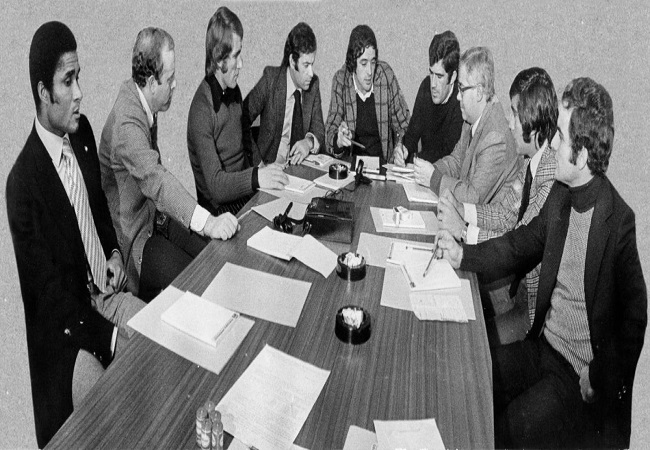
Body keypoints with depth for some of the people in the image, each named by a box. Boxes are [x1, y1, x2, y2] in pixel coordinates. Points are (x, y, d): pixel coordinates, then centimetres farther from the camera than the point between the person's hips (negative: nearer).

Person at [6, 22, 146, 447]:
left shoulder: (82, 131, 0)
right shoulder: (24, 181, -21)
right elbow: (49, 293, -17)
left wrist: (115, 252, 1)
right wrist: (111, 336, -21)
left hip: (106, 292, 7)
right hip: (64, 326, -6)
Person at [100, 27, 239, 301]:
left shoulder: (144, 102, 3)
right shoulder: (127, 123, -27)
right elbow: (155, 180, -42)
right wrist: (207, 223, -54)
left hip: (156, 217, 8)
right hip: (135, 240, -8)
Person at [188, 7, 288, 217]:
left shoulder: (233, 90, 5)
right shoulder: (201, 110, -19)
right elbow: (215, 185, -24)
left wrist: (261, 166, 5)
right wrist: (256, 178, -37)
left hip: (247, 192, 7)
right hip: (222, 208, -7)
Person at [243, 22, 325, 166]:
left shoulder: (313, 83, 3)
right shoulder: (270, 79, -8)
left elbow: (319, 130, 7)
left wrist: (309, 141, -16)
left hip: (301, 165, 4)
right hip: (270, 165, -4)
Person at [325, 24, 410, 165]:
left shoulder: (386, 75, -4)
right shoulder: (340, 81, -5)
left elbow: (404, 126, 5)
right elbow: (330, 132, -3)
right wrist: (338, 141, -25)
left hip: (384, 163, 0)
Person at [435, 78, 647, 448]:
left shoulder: (619, 221, -24)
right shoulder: (560, 195, -2)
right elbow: (523, 244, 11)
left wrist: (600, 384, -14)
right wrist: (462, 254, 0)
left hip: (579, 374, -6)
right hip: (544, 346, 7)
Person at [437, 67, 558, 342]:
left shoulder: (555, 176, -28)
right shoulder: (531, 160, -1)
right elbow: (507, 213, 6)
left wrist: (463, 230, -23)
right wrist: (462, 209, -8)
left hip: (538, 299, -7)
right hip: (518, 279, 7)